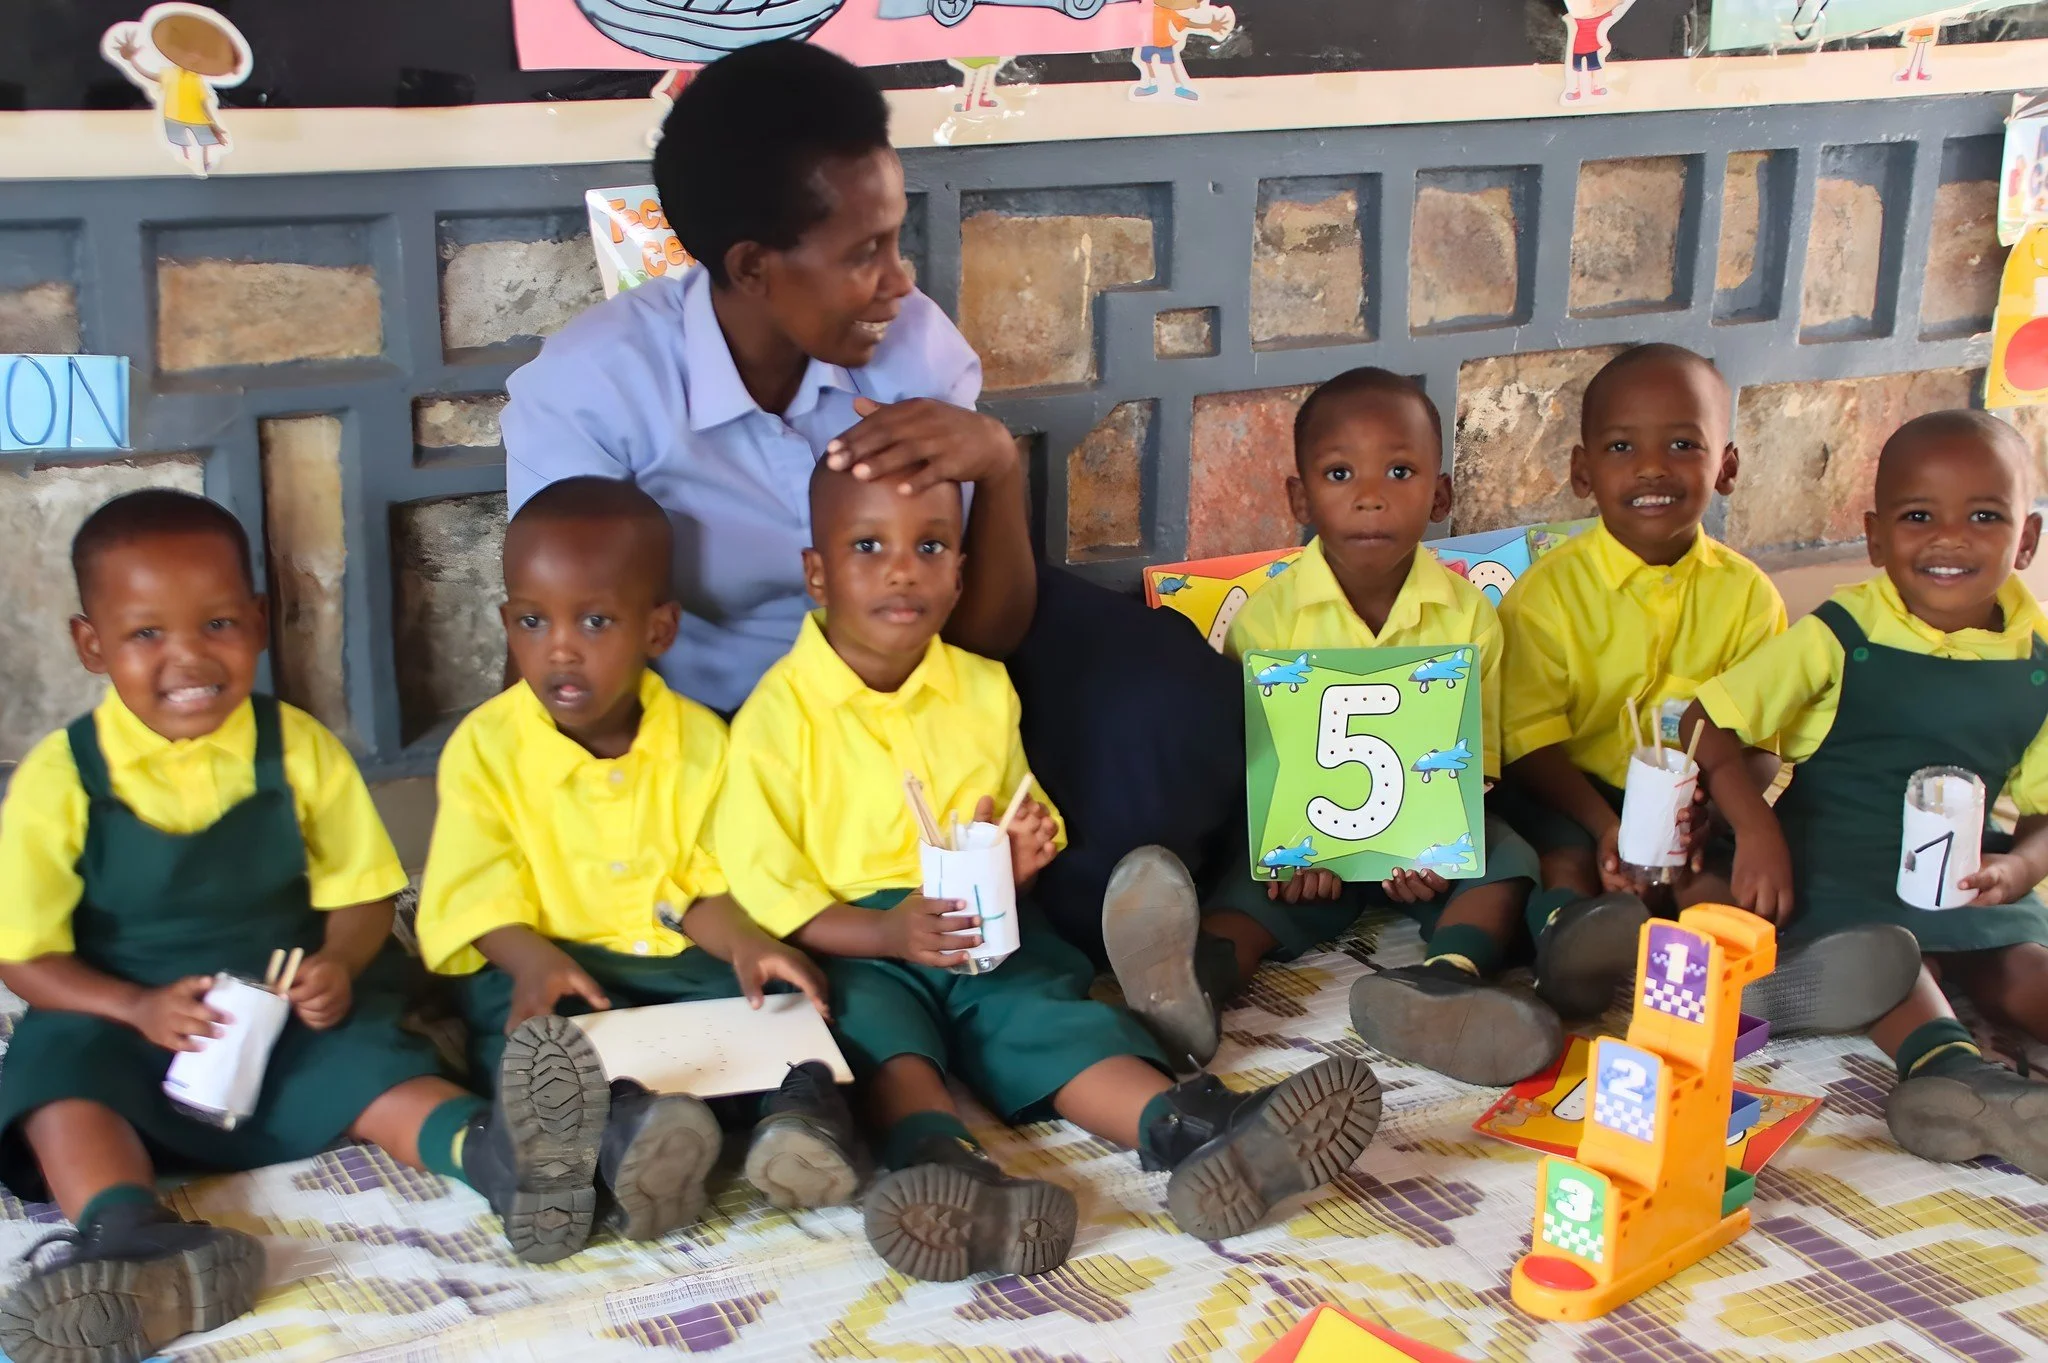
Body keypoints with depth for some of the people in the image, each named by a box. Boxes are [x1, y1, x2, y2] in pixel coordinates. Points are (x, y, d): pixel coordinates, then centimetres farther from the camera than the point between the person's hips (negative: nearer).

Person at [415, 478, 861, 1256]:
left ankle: (802, 1109, -48)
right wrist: (533, 960, -30)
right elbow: (481, 896, -9)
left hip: (677, 961, 2)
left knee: (776, 992, -23)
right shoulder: (484, 745, -1)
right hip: (546, 966, -2)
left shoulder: (699, 739, 3)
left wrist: (745, 942, -22)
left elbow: (705, 883, 1)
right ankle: (621, 1128, -58)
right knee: (510, 1017, -34)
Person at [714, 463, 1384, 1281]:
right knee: (872, 1023, -33)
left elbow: (1022, 837, 20)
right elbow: (761, 888, -9)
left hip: (985, 940, 4)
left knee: (1049, 1011, -23)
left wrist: (1019, 858, -7)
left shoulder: (983, 691, 11)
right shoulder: (778, 714, -5)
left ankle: (1190, 1132, -48)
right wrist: (888, 932, -25)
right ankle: (941, 1160, -62)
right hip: (850, 948, -3)